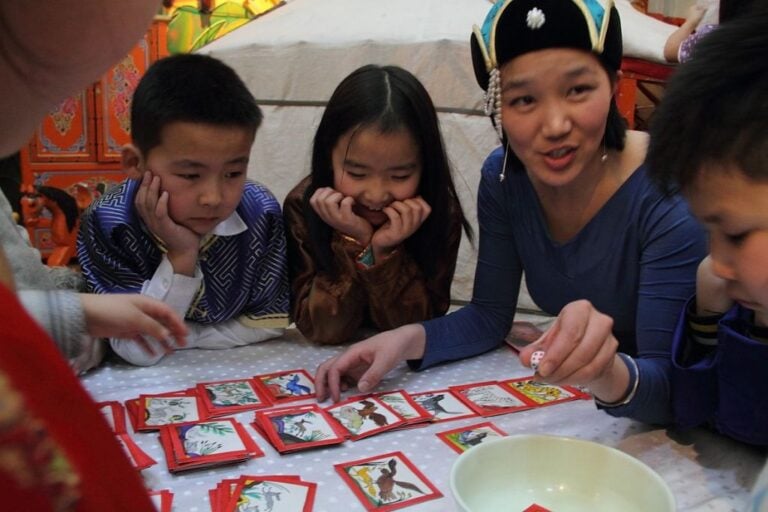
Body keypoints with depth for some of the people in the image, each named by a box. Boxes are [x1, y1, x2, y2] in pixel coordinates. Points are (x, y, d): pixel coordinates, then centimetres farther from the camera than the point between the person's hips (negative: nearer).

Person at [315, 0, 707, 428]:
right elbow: (488, 317, -3)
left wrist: (609, 374, -42)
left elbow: (670, 387, -22)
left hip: (656, 427, -1)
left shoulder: (671, 196, -21)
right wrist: (406, 340, -19)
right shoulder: (503, 177, -9)